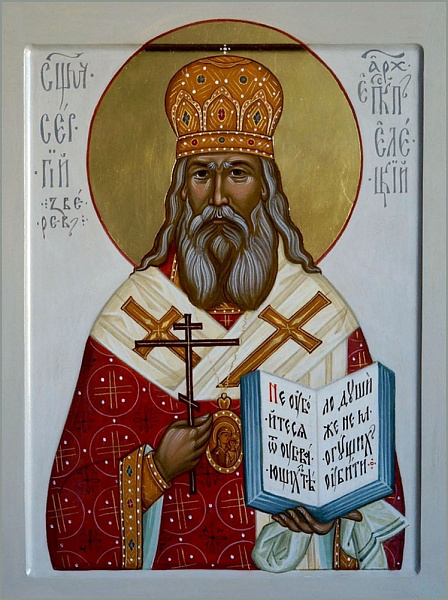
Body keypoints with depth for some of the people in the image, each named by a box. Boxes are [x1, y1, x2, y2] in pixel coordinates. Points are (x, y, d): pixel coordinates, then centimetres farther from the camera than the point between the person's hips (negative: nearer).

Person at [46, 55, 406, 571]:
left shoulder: (321, 312, -3)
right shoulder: (131, 314, -4)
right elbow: (80, 477, 0)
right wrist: (156, 468, -15)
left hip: (294, 563, 0)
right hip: (172, 557, 0)